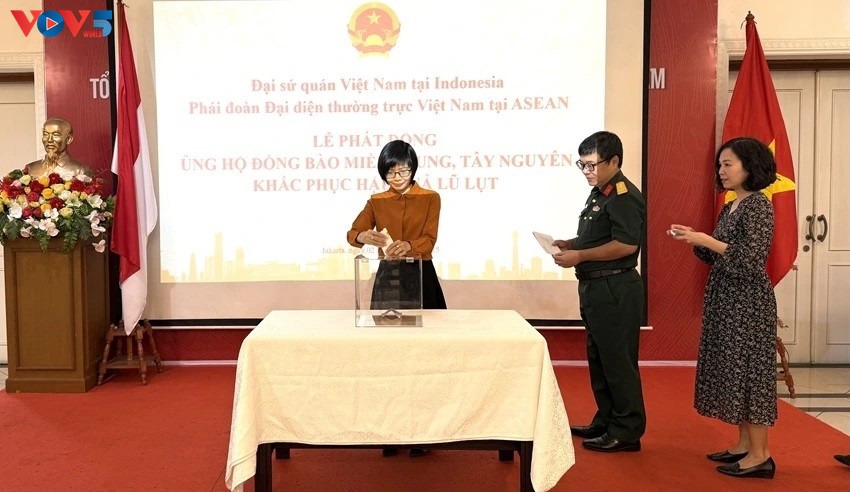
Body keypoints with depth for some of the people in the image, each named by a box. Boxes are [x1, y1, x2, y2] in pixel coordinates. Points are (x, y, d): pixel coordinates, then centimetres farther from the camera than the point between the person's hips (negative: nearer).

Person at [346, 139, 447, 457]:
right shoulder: (376, 202, 8)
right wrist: (364, 237, -27)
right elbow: (353, 232, -4)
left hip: (421, 278, -2)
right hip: (387, 278, 2)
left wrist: (408, 246, -33)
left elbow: (429, 240, -11)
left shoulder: (430, 199, 2)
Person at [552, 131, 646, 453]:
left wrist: (579, 256, -20)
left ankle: (627, 431, 9)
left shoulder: (624, 196, -15)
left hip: (615, 289, -10)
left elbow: (626, 244, -25)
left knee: (618, 361, -2)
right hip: (595, 287, 10)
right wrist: (569, 244, 8)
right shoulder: (598, 193, 16)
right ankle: (606, 422, 29)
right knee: (598, 358, 17)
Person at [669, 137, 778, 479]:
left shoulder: (758, 205, -13)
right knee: (734, 370, 12)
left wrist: (705, 240, -21)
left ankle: (760, 455, 4)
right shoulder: (730, 207, 13)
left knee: (748, 370, -4)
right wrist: (694, 239, 0)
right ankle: (744, 444, 21)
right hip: (725, 299, 9)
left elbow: (750, 259, -21)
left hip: (748, 301, -9)